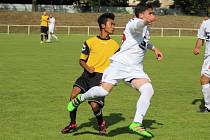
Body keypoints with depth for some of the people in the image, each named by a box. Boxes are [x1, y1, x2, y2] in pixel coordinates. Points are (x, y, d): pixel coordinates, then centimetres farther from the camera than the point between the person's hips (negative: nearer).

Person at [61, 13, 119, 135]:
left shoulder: (114, 45, 8)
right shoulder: (90, 42, 4)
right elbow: (82, 60, 9)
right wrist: (87, 68, -11)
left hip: (101, 76, -1)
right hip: (88, 74, 1)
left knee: (95, 105, -16)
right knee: (74, 93, -23)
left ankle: (101, 123, 18)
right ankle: (73, 124, -2)